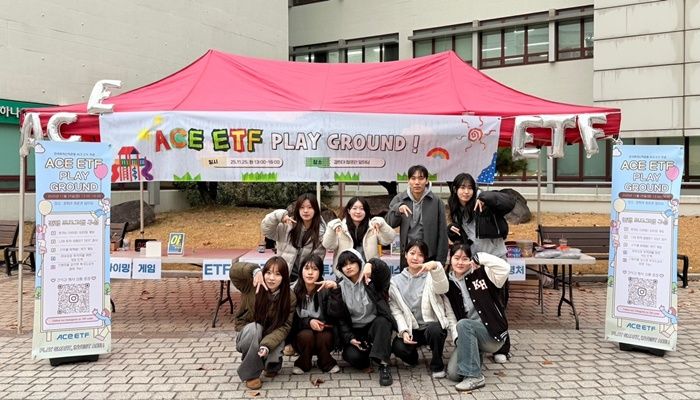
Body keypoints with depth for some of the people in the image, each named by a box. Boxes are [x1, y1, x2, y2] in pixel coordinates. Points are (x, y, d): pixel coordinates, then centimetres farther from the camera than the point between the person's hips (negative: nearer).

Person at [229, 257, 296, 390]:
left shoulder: (290, 298, -16)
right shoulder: (253, 286, -20)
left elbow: (284, 327, -18)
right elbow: (234, 270, -35)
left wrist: (267, 345, -35)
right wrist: (255, 271, -52)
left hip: (272, 337, 1)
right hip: (249, 334, -1)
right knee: (254, 327, -36)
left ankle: (272, 364, 8)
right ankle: (250, 373, -18)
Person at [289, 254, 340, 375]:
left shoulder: (325, 290, -13)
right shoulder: (293, 290, -10)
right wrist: (308, 322, -23)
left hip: (323, 330, 0)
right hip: (300, 332, 0)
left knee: (324, 337, -32)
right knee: (306, 335, -31)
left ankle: (326, 363, -1)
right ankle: (303, 364, -3)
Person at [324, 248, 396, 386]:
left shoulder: (372, 280, -3)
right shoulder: (340, 287, 3)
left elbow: (384, 269, -26)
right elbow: (340, 317, 0)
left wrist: (370, 265, -45)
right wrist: (349, 338, -12)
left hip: (376, 325, -1)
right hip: (355, 331, 1)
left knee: (382, 322, -35)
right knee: (352, 356, -26)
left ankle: (383, 365, -34)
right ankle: (366, 354, 9)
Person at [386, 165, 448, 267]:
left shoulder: (436, 201, -4)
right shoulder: (399, 199, 2)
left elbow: (442, 233, -3)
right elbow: (389, 223, -3)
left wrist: (440, 261, -5)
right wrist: (397, 209, -22)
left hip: (430, 257, -2)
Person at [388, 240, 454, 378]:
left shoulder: (430, 276, 1)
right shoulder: (395, 281, 7)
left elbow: (442, 288, -23)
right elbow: (395, 309, 1)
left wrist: (435, 266, -42)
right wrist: (404, 331, -15)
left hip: (432, 325, -1)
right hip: (410, 329, 1)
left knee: (434, 330, -35)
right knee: (398, 347, -28)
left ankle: (437, 365, -6)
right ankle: (412, 357, 10)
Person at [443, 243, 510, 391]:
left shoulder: (481, 274, -3)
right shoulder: (448, 284, 6)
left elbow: (505, 268, -22)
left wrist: (480, 258, -17)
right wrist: (458, 337, -13)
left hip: (493, 333, -3)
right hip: (468, 335, 4)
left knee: (463, 325, -33)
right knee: (453, 373, -16)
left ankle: (474, 376, -22)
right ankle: (475, 354, 16)